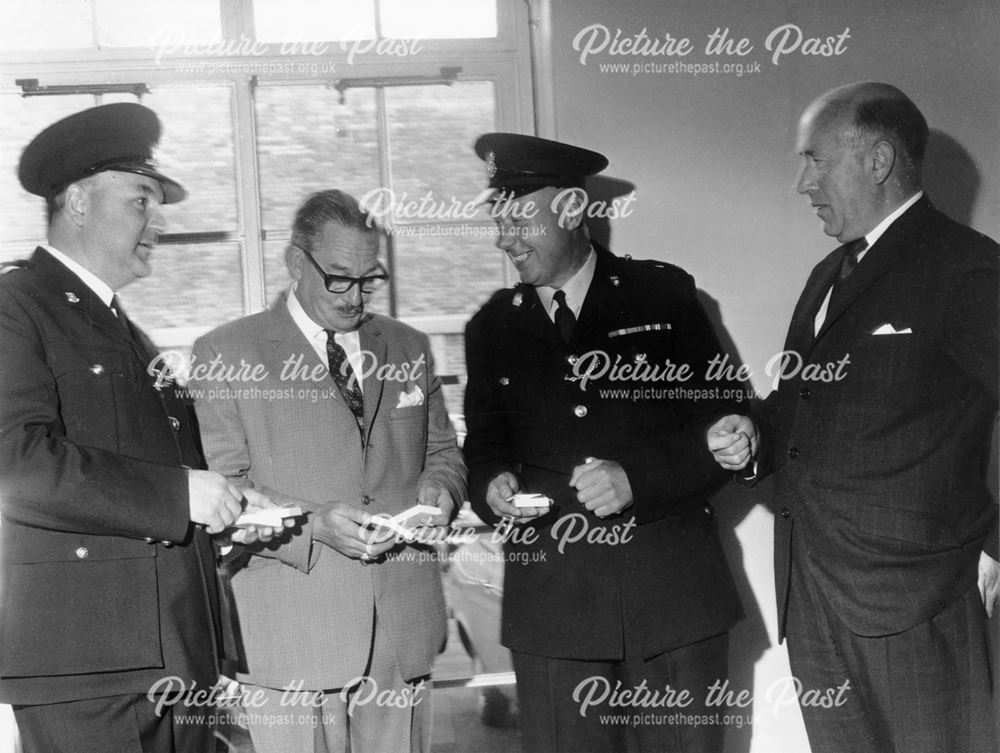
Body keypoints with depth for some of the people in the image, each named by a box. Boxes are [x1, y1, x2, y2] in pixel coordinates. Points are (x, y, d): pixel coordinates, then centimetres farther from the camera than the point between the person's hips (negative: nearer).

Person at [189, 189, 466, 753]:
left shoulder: (409, 348, 14)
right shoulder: (227, 353, -1)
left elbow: (443, 452, 21)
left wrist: (438, 488, -2)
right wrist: (314, 524, -20)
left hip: (404, 627, 4)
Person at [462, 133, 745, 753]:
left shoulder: (665, 294, 2)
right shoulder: (492, 328, 10)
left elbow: (724, 426, 0)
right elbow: (484, 445, 16)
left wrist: (637, 478, -15)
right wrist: (492, 486, -7)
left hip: (672, 591, -1)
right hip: (550, 603, 2)